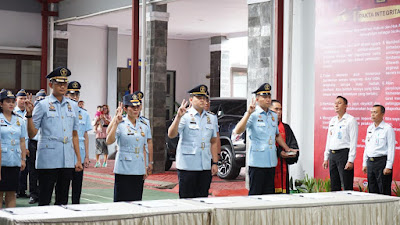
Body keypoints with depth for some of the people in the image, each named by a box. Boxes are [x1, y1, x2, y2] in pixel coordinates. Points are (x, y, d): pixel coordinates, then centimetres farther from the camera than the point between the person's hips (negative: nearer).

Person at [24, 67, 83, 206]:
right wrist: (29, 114, -18)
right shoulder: (43, 105, -2)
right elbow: (32, 134, -3)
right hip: (48, 161, -4)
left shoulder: (72, 106, 11)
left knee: (63, 200, 10)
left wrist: (79, 159, 11)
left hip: (67, 161, 5)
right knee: (45, 200, 0)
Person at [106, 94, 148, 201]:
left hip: (139, 170, 5)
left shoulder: (144, 127, 12)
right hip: (124, 169, -5)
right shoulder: (121, 125, -4)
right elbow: (109, 141, -19)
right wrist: (116, 123, -25)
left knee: (137, 200, 6)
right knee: (122, 200, -4)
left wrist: (145, 168, 15)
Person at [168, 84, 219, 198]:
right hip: (187, 166, -5)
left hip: (205, 167, 5)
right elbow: (171, 135, -17)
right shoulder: (185, 116, -4)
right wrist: (178, 116, -30)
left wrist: (215, 163, 10)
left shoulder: (210, 118, 14)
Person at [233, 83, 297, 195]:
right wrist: (249, 113, -24)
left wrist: (287, 149, 27)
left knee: (269, 193, 8)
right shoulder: (253, 115, -6)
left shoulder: (274, 116, 16)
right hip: (257, 162, -7)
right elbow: (237, 131, -20)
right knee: (255, 193, -5)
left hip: (271, 162, 7)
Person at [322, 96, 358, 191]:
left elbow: (353, 142, -11)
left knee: (347, 187, -6)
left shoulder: (350, 120, -6)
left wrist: (350, 161, -17)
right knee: (334, 187, 10)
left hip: (344, 154, -7)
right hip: (332, 154, 7)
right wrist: (326, 158, 14)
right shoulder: (333, 120, 15)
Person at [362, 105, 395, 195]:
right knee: (372, 190, 9)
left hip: (382, 161, -7)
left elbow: (391, 148, -11)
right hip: (370, 162, 7)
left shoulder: (388, 129, -8)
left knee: (384, 192, -4)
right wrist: (365, 163, 16)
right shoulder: (370, 128, 14)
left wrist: (388, 166, -16)